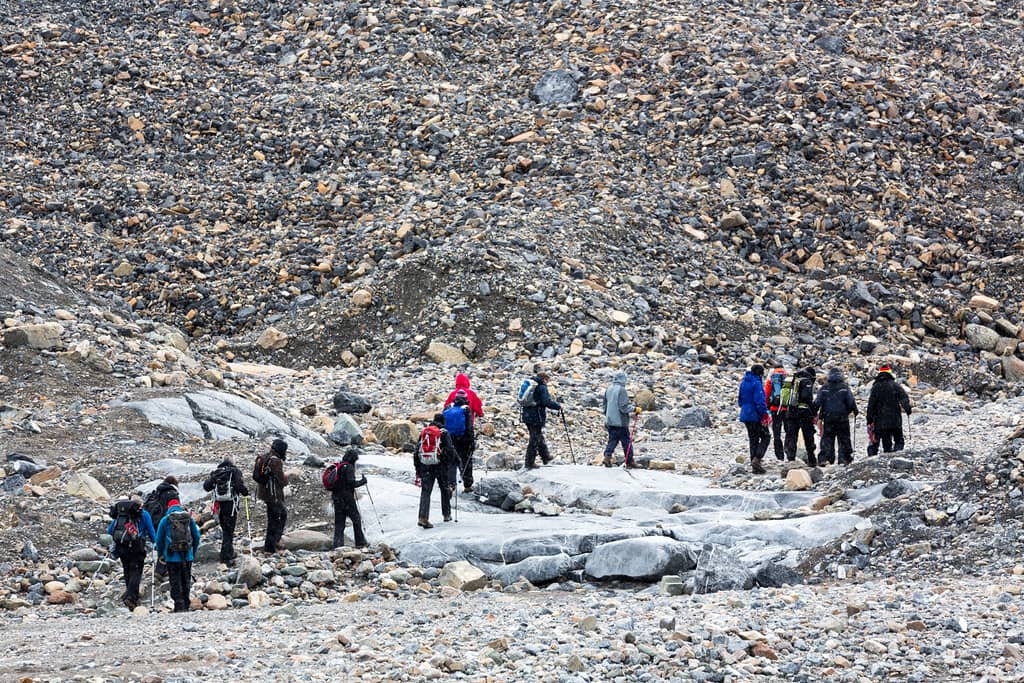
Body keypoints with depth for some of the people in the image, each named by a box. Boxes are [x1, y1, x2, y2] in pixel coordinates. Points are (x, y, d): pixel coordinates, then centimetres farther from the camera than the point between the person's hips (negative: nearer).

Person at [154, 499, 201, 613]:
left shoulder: (165, 520, -1)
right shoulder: (189, 518, 5)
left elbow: (159, 539, 2)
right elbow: (196, 536, 8)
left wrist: (161, 554, 16)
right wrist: (193, 552, 20)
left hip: (172, 557, -3)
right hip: (188, 556, 3)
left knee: (175, 583, 2)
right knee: (186, 582, 14)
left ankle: (179, 606, -6)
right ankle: (186, 606, 20)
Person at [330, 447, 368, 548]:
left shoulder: (338, 466, 12)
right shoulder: (349, 467, -13)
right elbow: (352, 483, -19)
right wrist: (362, 481, -5)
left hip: (336, 498, 8)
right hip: (347, 498, -8)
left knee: (339, 522, 9)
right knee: (356, 519, 5)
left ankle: (338, 544, 4)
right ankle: (360, 542, 10)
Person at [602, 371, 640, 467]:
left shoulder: (608, 389, 7)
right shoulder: (621, 390, -16)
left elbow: (604, 406, 16)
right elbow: (624, 407, -20)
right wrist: (635, 409, -6)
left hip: (610, 422, 6)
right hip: (620, 422, -6)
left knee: (612, 440, 10)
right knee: (626, 441, 5)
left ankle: (607, 457, -9)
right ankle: (629, 461, 12)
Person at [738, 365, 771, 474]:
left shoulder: (744, 383, 12)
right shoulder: (756, 383, -15)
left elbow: (740, 400, 19)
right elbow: (760, 401, -20)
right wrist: (765, 414, -15)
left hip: (745, 415, 8)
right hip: (756, 416, -8)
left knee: (753, 439, 13)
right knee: (765, 436, 3)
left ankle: (754, 465, 12)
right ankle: (757, 459, -13)